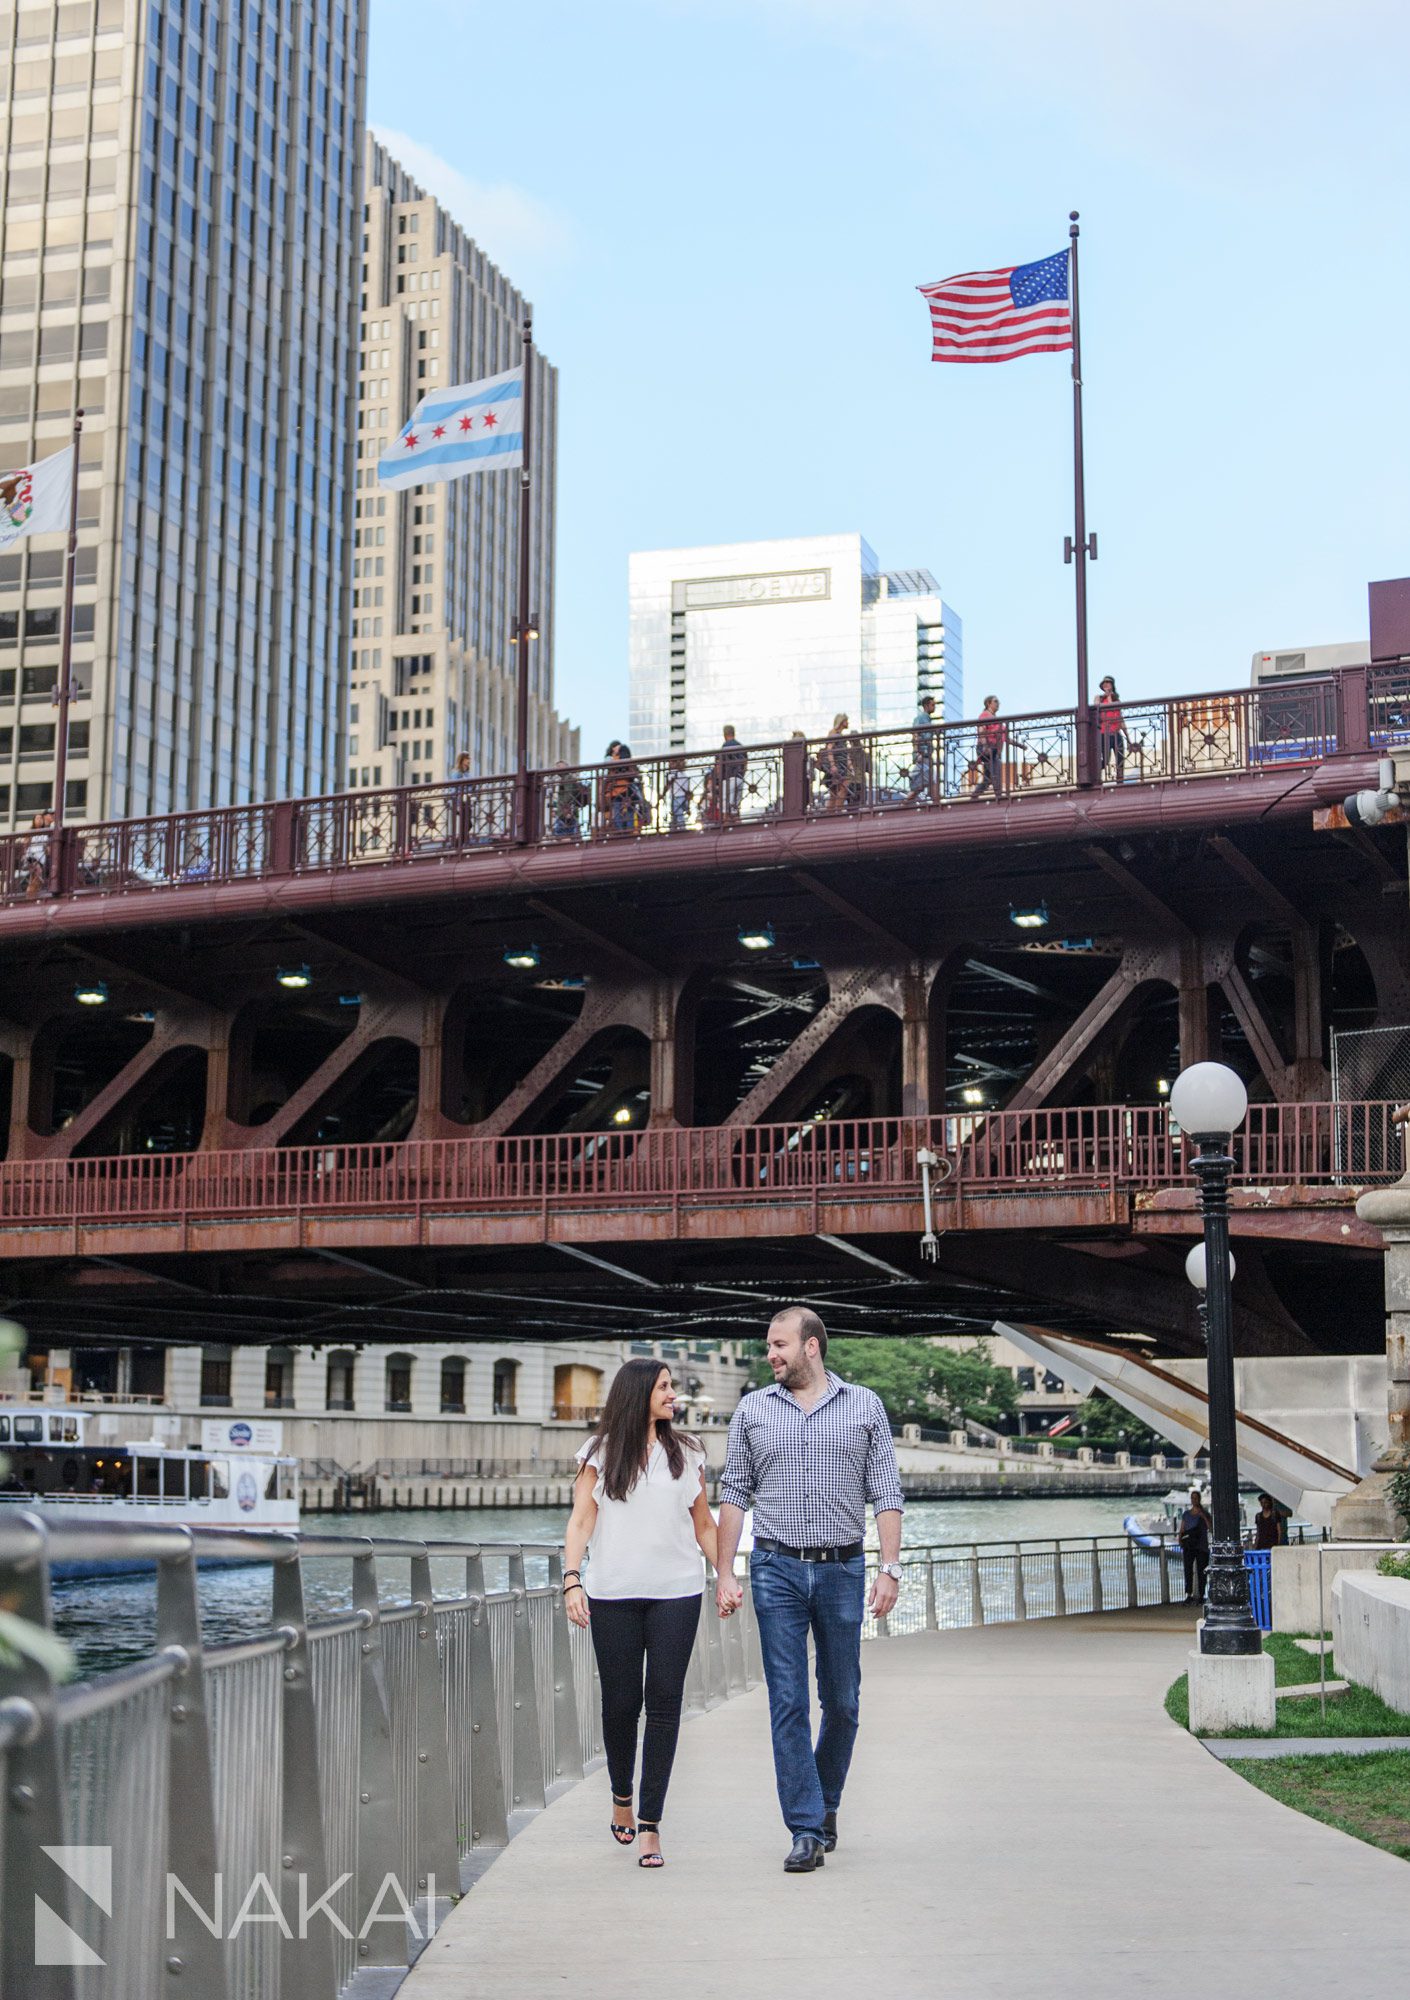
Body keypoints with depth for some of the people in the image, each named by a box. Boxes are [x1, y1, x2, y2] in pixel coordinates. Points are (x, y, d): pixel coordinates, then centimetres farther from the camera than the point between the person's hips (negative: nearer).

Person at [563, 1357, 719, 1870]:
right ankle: (621, 1797, 30)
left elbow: (704, 1525, 15)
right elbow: (581, 1521, 0)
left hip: (676, 1595, 1)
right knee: (619, 1703, 3)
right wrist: (572, 1580, -12)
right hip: (613, 1596, -1)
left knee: (664, 1705, -5)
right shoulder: (600, 1453, 6)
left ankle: (650, 1826, -3)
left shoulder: (686, 1454, 12)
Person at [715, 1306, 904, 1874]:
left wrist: (890, 1569, -6)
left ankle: (826, 1803, 29)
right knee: (788, 1703, -4)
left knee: (841, 1702, 8)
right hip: (777, 1570, 0)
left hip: (842, 1570, 0)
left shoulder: (864, 1406, 4)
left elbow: (886, 1495, 2)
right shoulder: (753, 1410, 6)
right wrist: (724, 1573, 1)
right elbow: (734, 1495, 7)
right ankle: (807, 1829, -2)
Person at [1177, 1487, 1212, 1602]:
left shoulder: (1205, 1514, 5)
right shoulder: (1186, 1514, 12)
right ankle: (1189, 1595, -11)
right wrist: (1180, 1539, -5)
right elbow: (1181, 1530, 13)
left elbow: (1211, 1527, -8)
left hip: (1201, 1546, -1)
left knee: (1201, 1571, -2)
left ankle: (1201, 1595, 5)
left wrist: (1203, 1516, -15)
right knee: (1188, 1569, -10)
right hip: (1188, 1546, 2)